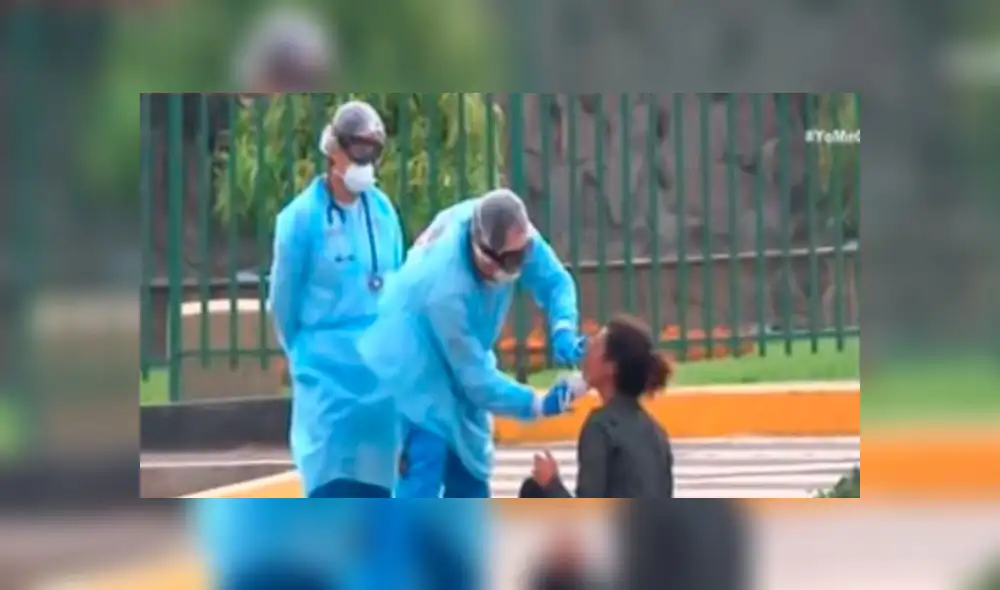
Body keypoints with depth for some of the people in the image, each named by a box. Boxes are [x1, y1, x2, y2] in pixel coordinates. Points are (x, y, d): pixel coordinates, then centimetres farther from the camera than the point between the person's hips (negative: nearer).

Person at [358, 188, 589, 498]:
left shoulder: (512, 235, -25)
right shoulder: (446, 287, -42)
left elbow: (554, 280, -9)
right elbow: (476, 378, -33)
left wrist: (563, 330, -29)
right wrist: (537, 404, -39)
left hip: (462, 361, 8)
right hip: (416, 362, -8)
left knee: (469, 462, 12)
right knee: (426, 460, -21)